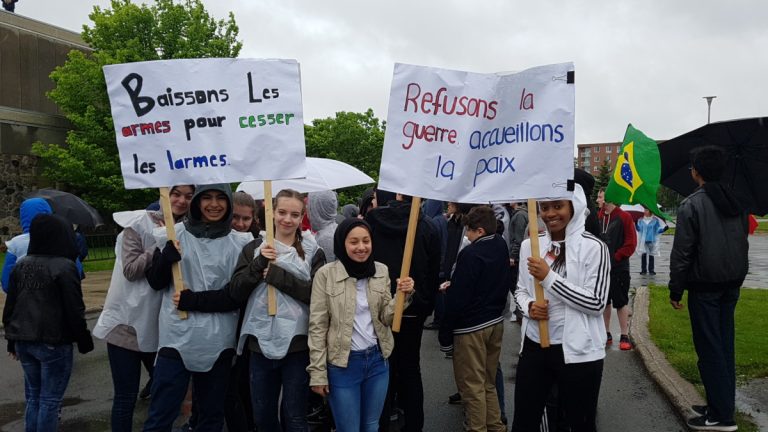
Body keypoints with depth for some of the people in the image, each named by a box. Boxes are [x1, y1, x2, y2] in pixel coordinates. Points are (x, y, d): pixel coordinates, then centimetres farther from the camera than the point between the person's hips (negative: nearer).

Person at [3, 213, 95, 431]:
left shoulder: (21, 265, 6)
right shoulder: (65, 266, -14)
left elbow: (9, 306, 11)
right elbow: (75, 310, -14)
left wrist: (12, 340, 20)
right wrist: (84, 341, -3)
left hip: (23, 340, 6)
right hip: (53, 342, -6)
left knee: (33, 397, 17)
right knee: (50, 400, 2)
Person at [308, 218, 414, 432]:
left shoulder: (381, 271, 1)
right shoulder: (326, 274, -12)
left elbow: (386, 318, 2)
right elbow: (317, 326, -9)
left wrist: (402, 296, -16)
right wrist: (318, 372, -10)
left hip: (377, 360, 4)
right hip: (343, 364, -4)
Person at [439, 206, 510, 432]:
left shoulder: (470, 254, -20)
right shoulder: (502, 247, 4)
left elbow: (457, 297, -19)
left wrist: (445, 335, -12)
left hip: (471, 327, -8)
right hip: (496, 322, 8)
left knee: (472, 385, 3)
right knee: (489, 382, 19)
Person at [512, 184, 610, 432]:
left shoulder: (593, 247, -10)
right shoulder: (530, 245, 5)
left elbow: (596, 303, -15)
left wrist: (549, 277, -19)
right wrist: (528, 307, -8)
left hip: (577, 351, -4)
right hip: (533, 346, 4)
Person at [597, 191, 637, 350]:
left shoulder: (624, 217, -6)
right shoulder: (597, 217, 7)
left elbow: (631, 243, -8)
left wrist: (616, 257, -13)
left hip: (619, 267, -5)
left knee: (621, 302, 0)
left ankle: (625, 336, 9)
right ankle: (606, 334, 22)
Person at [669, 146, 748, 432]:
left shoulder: (691, 205, -13)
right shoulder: (737, 204, 9)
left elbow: (681, 252, -15)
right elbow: (743, 245, 14)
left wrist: (675, 290, -8)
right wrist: (736, 279, 21)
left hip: (704, 286, -7)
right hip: (732, 285, 7)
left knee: (709, 349, -2)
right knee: (725, 346, 13)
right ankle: (721, 406, 20)